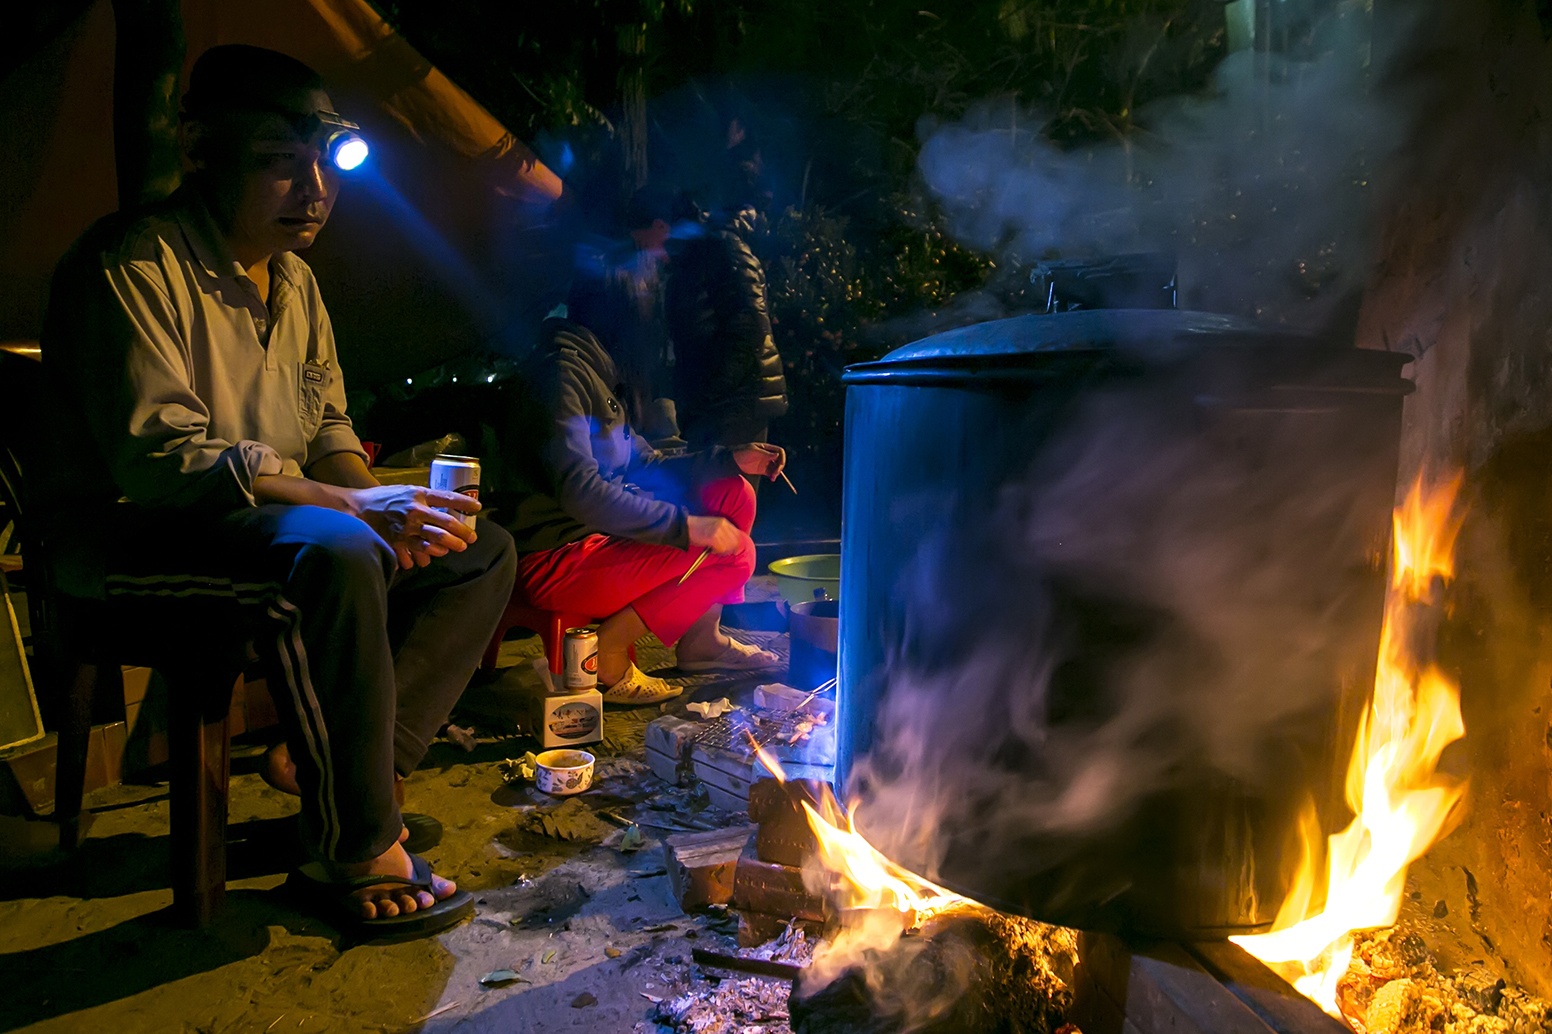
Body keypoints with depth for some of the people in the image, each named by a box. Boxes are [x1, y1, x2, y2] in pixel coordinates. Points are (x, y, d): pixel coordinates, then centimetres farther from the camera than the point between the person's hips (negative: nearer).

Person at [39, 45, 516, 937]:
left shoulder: (294, 278, 13)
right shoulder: (134, 262, -14)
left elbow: (329, 428, 15)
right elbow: (158, 457, -25)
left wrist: (385, 501, -8)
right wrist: (358, 505, -32)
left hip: (280, 521, 8)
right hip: (140, 532, -8)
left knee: (483, 549, -4)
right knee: (334, 553, -38)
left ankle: (358, 780, -9)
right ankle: (359, 852, -23)